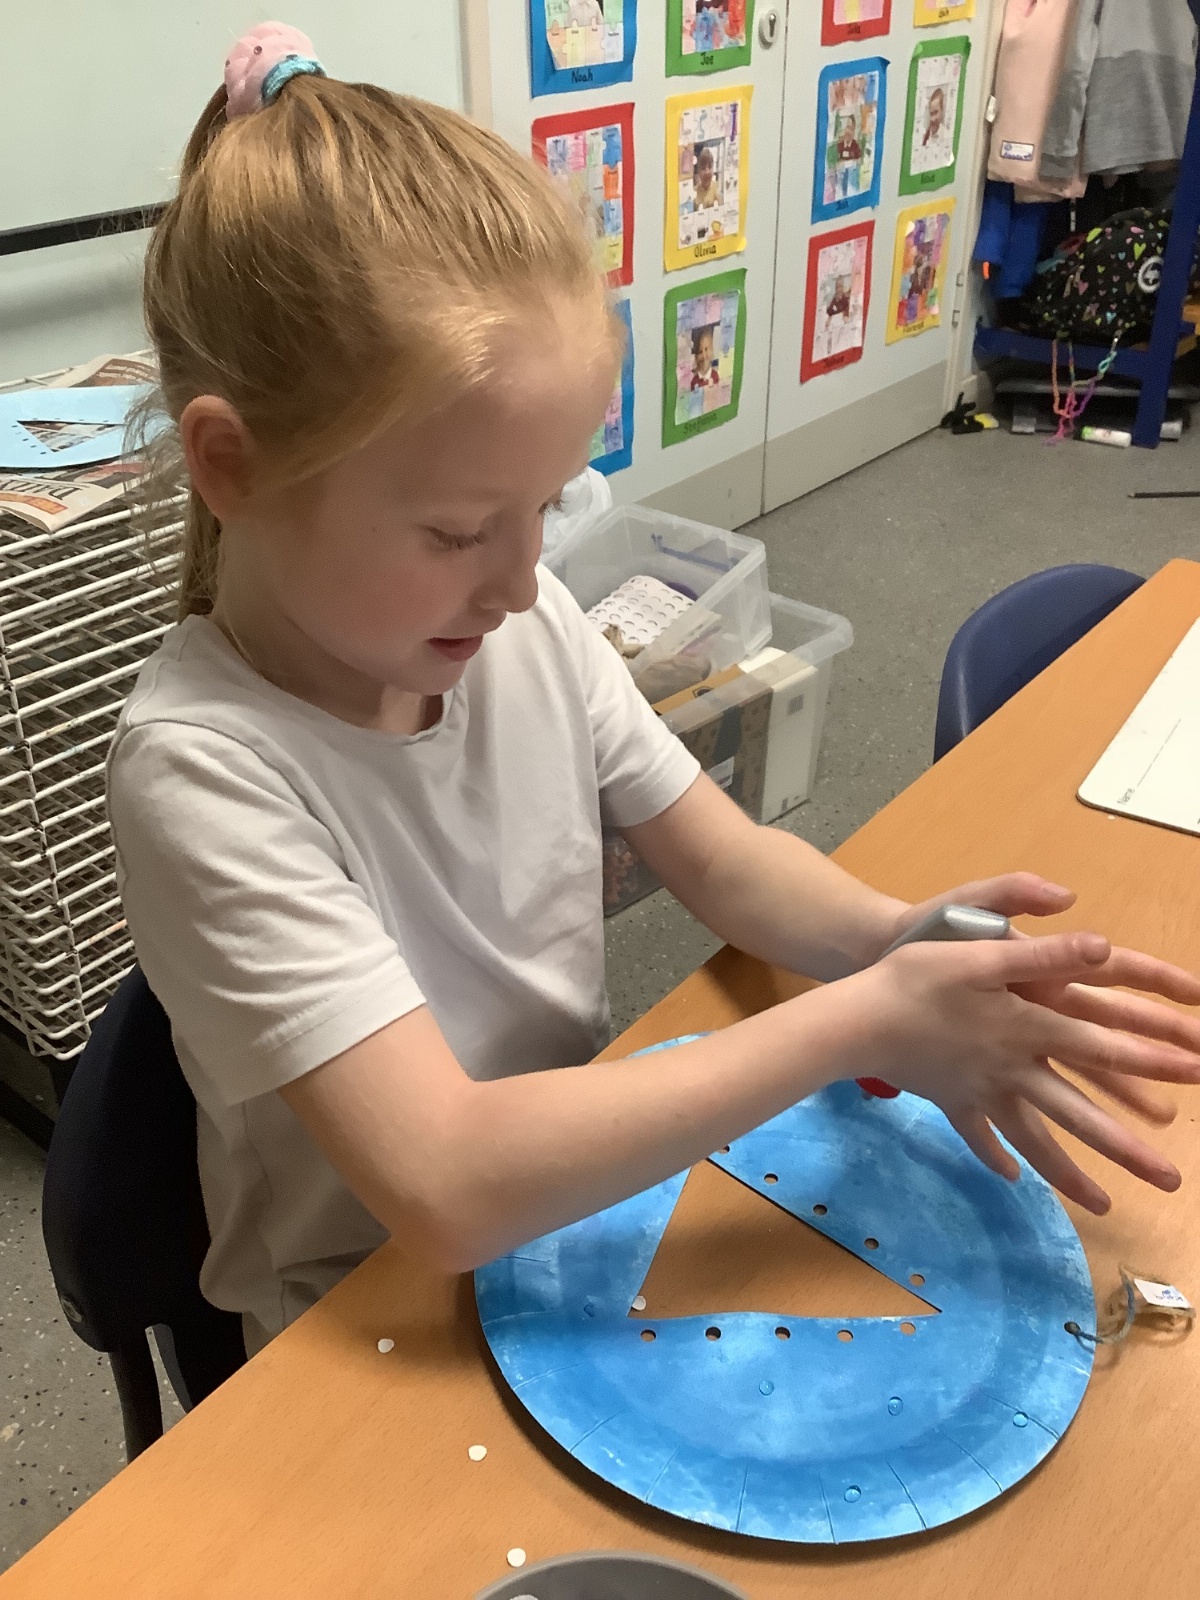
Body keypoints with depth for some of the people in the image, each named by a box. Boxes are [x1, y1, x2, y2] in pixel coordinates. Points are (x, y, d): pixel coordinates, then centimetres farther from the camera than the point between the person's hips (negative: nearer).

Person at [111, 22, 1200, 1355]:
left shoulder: (524, 622, -10)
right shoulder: (201, 770, -27)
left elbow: (723, 859, -1)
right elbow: (447, 1192, -32)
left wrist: (893, 940, -22)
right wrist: (861, 1022, -29)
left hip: (580, 1184, 5)